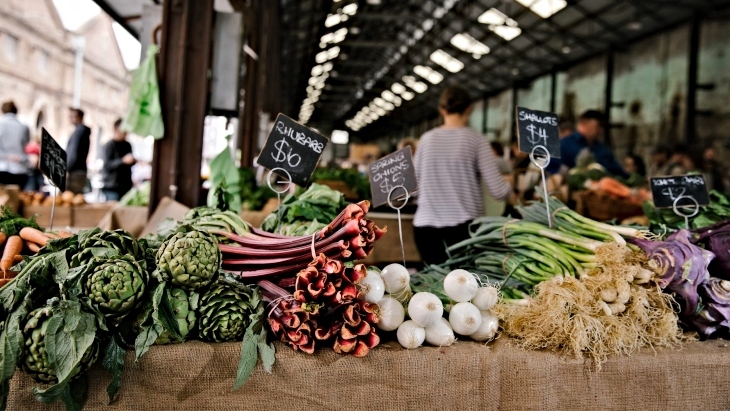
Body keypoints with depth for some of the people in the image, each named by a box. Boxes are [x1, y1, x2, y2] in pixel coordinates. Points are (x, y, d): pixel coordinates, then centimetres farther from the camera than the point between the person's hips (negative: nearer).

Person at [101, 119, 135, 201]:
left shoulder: (127, 145, 14)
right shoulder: (109, 146, -7)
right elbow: (107, 166, -16)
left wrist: (133, 161, 2)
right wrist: (123, 161, -27)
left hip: (126, 186, 6)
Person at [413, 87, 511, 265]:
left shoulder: (426, 139, 5)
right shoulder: (476, 140, -4)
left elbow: (414, 181, 12)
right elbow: (498, 191, -7)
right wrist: (510, 184, 14)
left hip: (425, 225, 3)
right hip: (463, 225, -3)